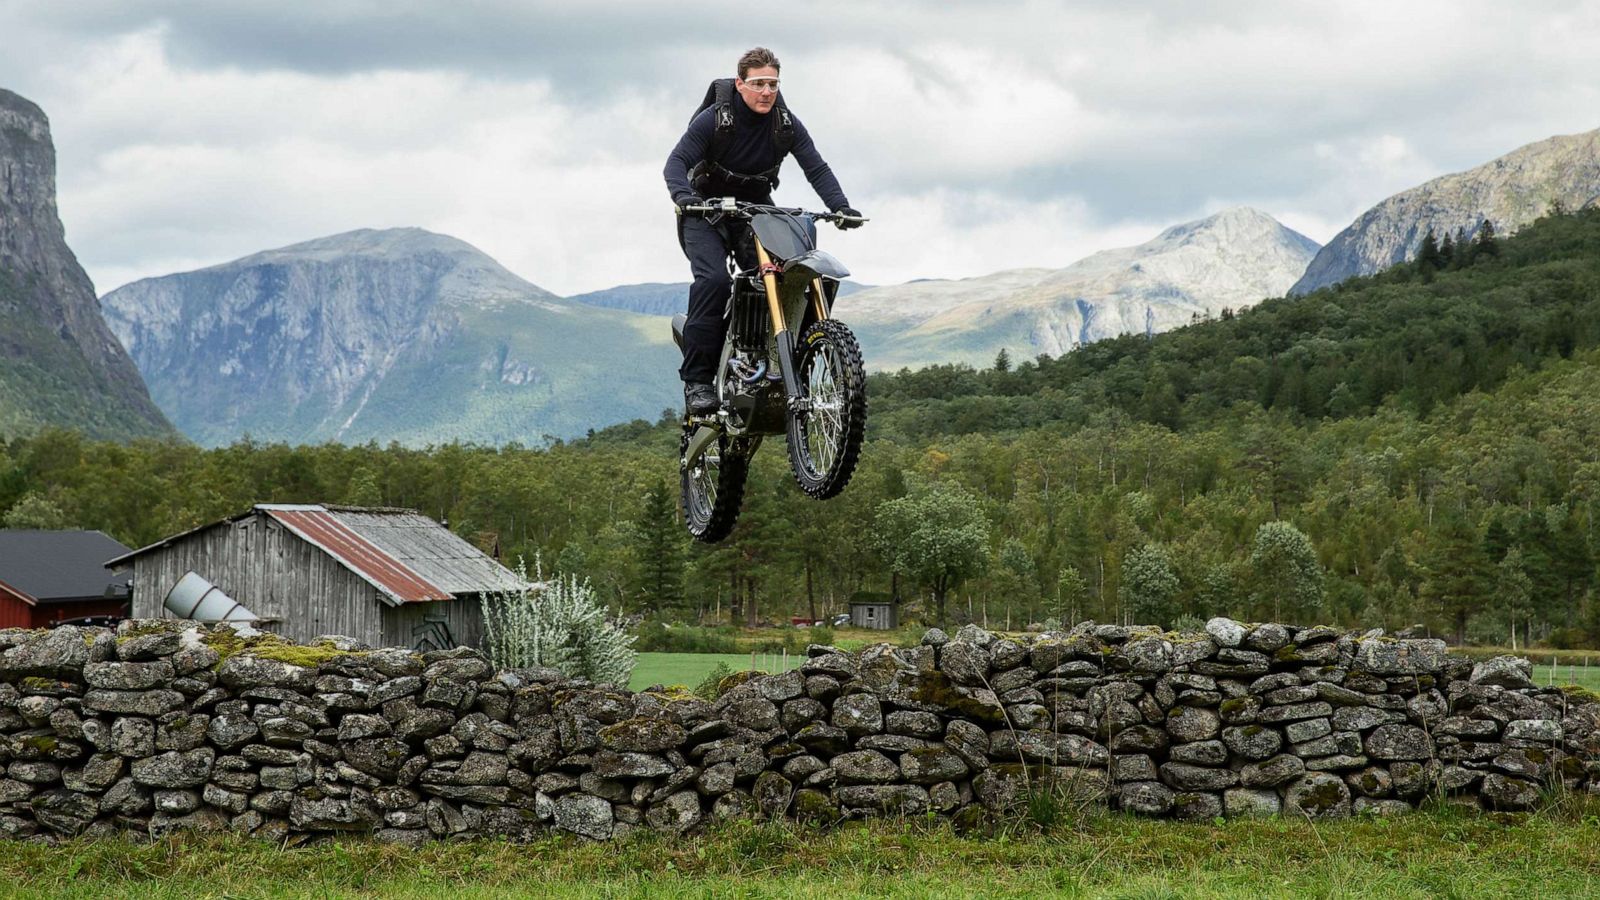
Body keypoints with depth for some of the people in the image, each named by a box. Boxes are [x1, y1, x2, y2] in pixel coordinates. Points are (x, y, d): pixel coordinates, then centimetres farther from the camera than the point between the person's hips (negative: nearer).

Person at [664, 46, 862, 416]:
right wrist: (683, 195, -42)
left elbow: (816, 168, -9)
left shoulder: (787, 125, -4)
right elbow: (677, 161, -20)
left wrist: (840, 206, -26)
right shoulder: (714, 119, -15)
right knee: (714, 280, -29)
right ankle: (696, 379, -29)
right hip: (706, 213, -4)